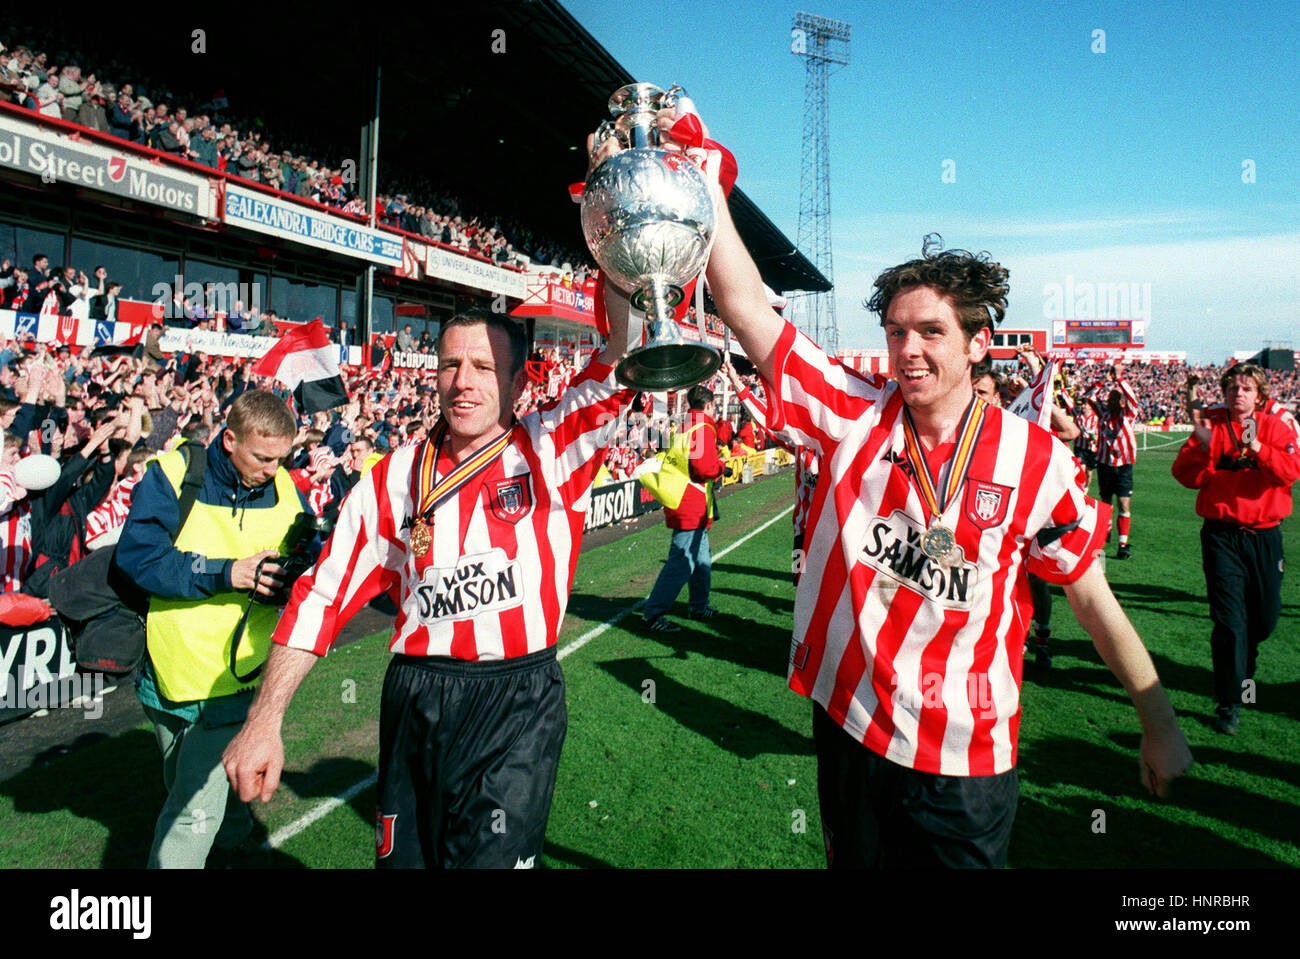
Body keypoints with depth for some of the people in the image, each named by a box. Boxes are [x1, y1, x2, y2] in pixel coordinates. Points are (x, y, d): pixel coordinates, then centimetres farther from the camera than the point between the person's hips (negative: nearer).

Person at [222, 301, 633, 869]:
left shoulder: (548, 450, -3)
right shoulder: (393, 478, 2)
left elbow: (618, 364, -16)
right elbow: (322, 596, 4)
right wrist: (264, 722, 0)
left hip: (520, 701, -3)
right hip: (414, 704, 3)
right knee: (404, 857, 18)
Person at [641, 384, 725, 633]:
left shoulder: (683, 425, 14)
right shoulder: (704, 426, -13)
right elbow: (704, 466, -23)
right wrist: (720, 466, -4)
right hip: (692, 506, -10)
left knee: (701, 559, 20)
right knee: (682, 562, -8)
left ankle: (700, 607, 32)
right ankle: (653, 614, -5)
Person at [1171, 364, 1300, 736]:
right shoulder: (1209, 426, 0)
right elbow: (1185, 475, -7)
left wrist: (1256, 448, -27)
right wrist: (1203, 446, -22)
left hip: (1265, 535, 2)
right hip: (1221, 534, -2)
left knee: (1265, 617, 12)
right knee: (1229, 620, -7)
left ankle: (1242, 670, 43)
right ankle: (1229, 702, 1)